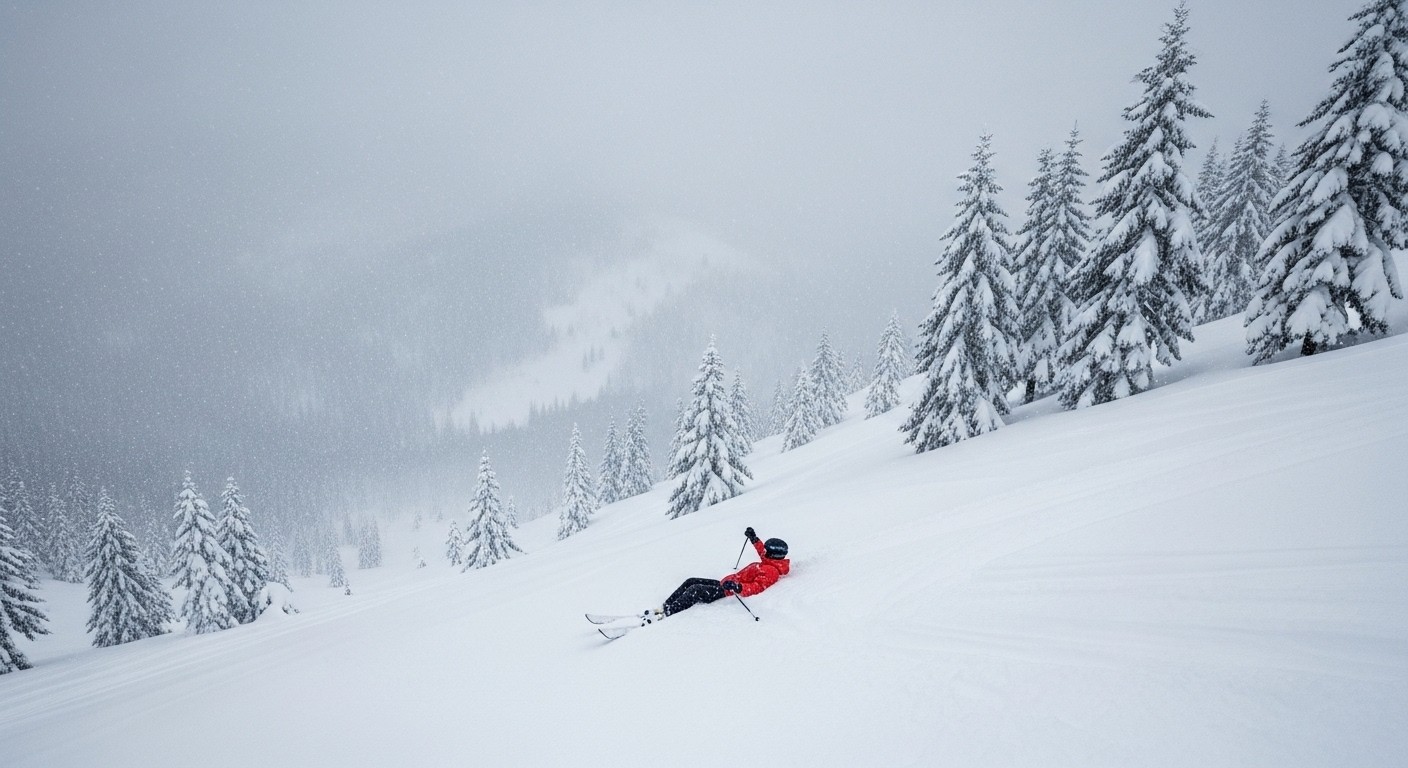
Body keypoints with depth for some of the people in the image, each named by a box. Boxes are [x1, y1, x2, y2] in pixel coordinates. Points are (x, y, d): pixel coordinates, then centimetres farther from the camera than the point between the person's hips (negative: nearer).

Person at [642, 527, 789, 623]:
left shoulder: (770, 571, -18)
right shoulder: (770, 562, 11)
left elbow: (757, 588, -31)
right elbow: (762, 550, 34)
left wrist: (737, 587, -45)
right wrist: (754, 538, 34)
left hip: (726, 592, -11)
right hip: (724, 583, 11)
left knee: (695, 590, -25)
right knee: (690, 581, 8)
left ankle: (666, 614, -25)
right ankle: (664, 606, 6)